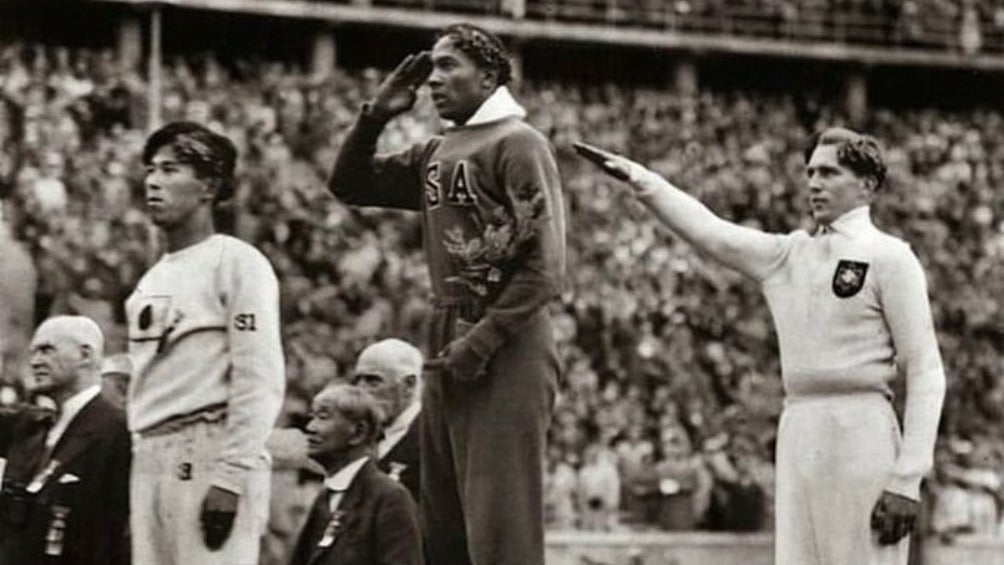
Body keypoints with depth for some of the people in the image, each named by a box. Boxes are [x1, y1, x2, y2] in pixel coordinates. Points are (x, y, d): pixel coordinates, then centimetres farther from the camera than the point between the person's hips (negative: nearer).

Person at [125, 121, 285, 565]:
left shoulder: (237, 262, -4)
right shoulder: (152, 279, 20)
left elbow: (259, 381, -12)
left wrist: (230, 478, -17)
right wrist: (138, 457, 13)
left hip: (211, 451, -8)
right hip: (150, 457, 8)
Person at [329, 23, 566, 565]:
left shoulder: (517, 144, -6)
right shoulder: (436, 153, 17)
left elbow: (544, 267, -14)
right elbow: (349, 184, 24)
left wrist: (480, 343, -18)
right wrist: (374, 117, 9)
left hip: (505, 352, -9)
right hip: (448, 349, 9)